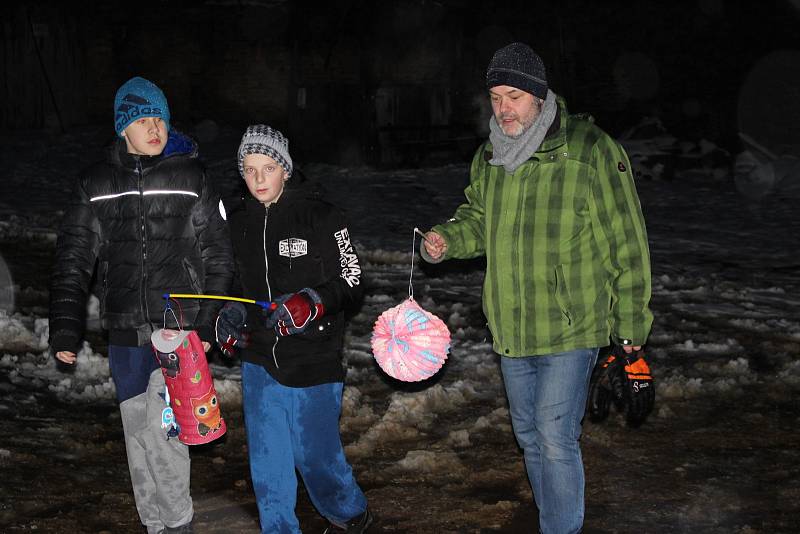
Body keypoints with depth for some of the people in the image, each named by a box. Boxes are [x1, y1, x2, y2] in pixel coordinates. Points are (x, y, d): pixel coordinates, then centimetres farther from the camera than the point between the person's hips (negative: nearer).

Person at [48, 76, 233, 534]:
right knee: (138, 429, 9)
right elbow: (73, 260, 8)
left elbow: (218, 256, 3)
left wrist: (210, 321, -4)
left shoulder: (190, 178, 1)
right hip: (126, 331, 3)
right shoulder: (97, 184, 7)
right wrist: (65, 328, 0)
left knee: (162, 424, -13)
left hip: (181, 328, -3)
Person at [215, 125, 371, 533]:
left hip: (312, 360, -4)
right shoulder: (236, 221, 5)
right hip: (259, 360, 4)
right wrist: (231, 313, 0)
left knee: (315, 453, 6)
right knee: (267, 458, 9)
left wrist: (310, 303, -25)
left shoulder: (319, 216, -10)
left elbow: (351, 283, -9)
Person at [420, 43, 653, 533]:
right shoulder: (490, 156, 5)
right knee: (530, 436, 18)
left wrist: (630, 323, -8)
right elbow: (479, 218, 22)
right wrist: (448, 239, -1)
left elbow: (626, 243, -10)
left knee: (556, 439, -8)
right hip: (511, 328, 7)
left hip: (570, 327, -7)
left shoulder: (590, 149, -14)